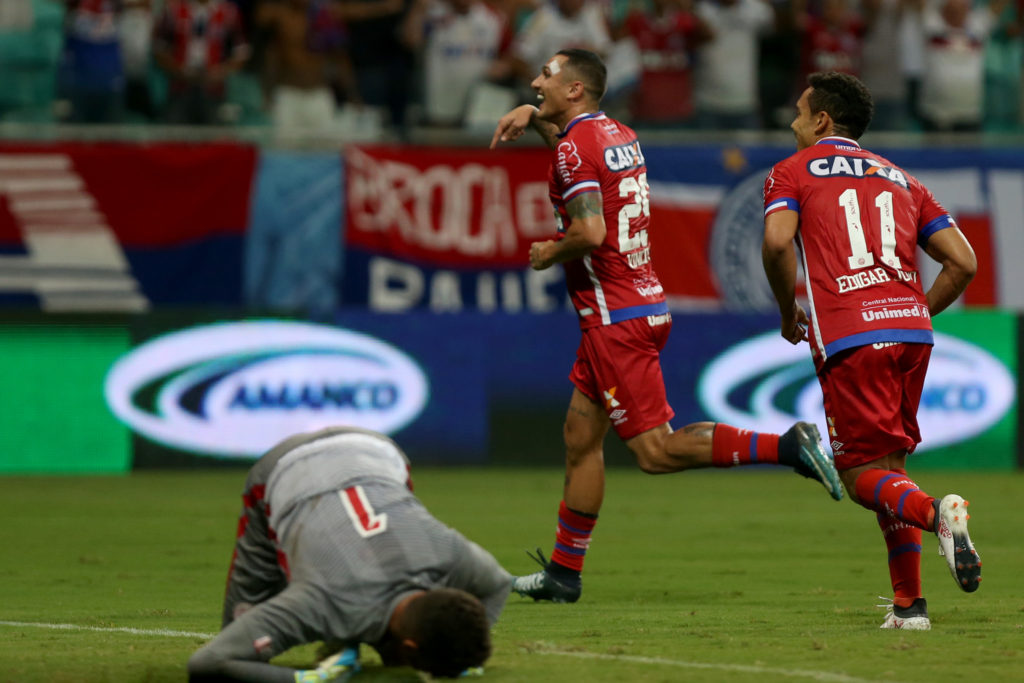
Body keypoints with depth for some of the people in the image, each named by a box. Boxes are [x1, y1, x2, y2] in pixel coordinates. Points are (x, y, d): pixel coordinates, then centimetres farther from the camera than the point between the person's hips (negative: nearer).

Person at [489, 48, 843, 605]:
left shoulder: (575, 147, -14)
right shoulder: (619, 135, 14)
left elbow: (589, 232, -25)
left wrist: (548, 254, -7)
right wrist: (532, 117, 26)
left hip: (617, 319, -10)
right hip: (642, 305, 10)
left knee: (656, 450, -10)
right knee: (580, 437, 13)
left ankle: (784, 447, -18)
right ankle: (563, 573, 17)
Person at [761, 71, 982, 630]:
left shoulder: (792, 171, 11)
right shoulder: (900, 179, 24)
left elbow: (778, 242, -9)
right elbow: (963, 262, 16)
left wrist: (789, 313, 6)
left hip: (849, 338, -5)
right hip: (911, 330, 5)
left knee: (863, 477, 0)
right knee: (890, 463, 16)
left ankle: (936, 513, -31)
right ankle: (909, 604, 10)